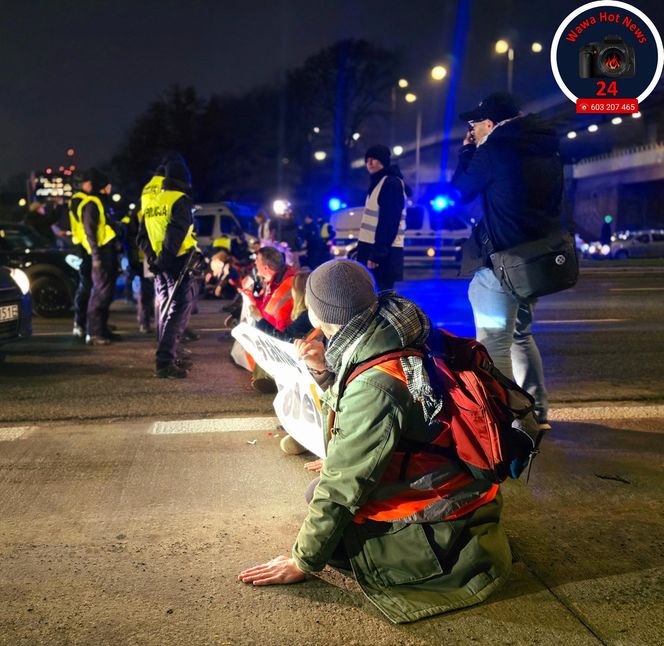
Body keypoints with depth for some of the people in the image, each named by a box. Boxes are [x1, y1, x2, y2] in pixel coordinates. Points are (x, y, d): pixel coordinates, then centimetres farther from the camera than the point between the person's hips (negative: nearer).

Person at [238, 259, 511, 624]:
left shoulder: (375, 387, -31)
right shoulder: (392, 342, -5)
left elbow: (342, 487, -22)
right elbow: (351, 416, 12)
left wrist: (303, 560, -10)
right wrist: (325, 371, -3)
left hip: (446, 534, -9)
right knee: (318, 494, 13)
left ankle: (471, 551, 0)